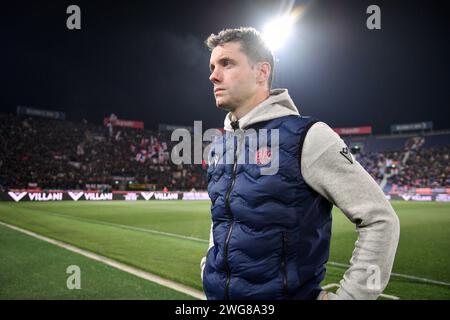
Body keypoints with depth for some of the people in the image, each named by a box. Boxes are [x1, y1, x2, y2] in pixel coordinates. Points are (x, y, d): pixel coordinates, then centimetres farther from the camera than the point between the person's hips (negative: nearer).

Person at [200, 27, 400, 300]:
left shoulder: (306, 137, -15)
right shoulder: (219, 148, 5)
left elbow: (380, 219, -13)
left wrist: (347, 295, -14)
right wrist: (209, 268, 11)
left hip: (286, 292, -5)